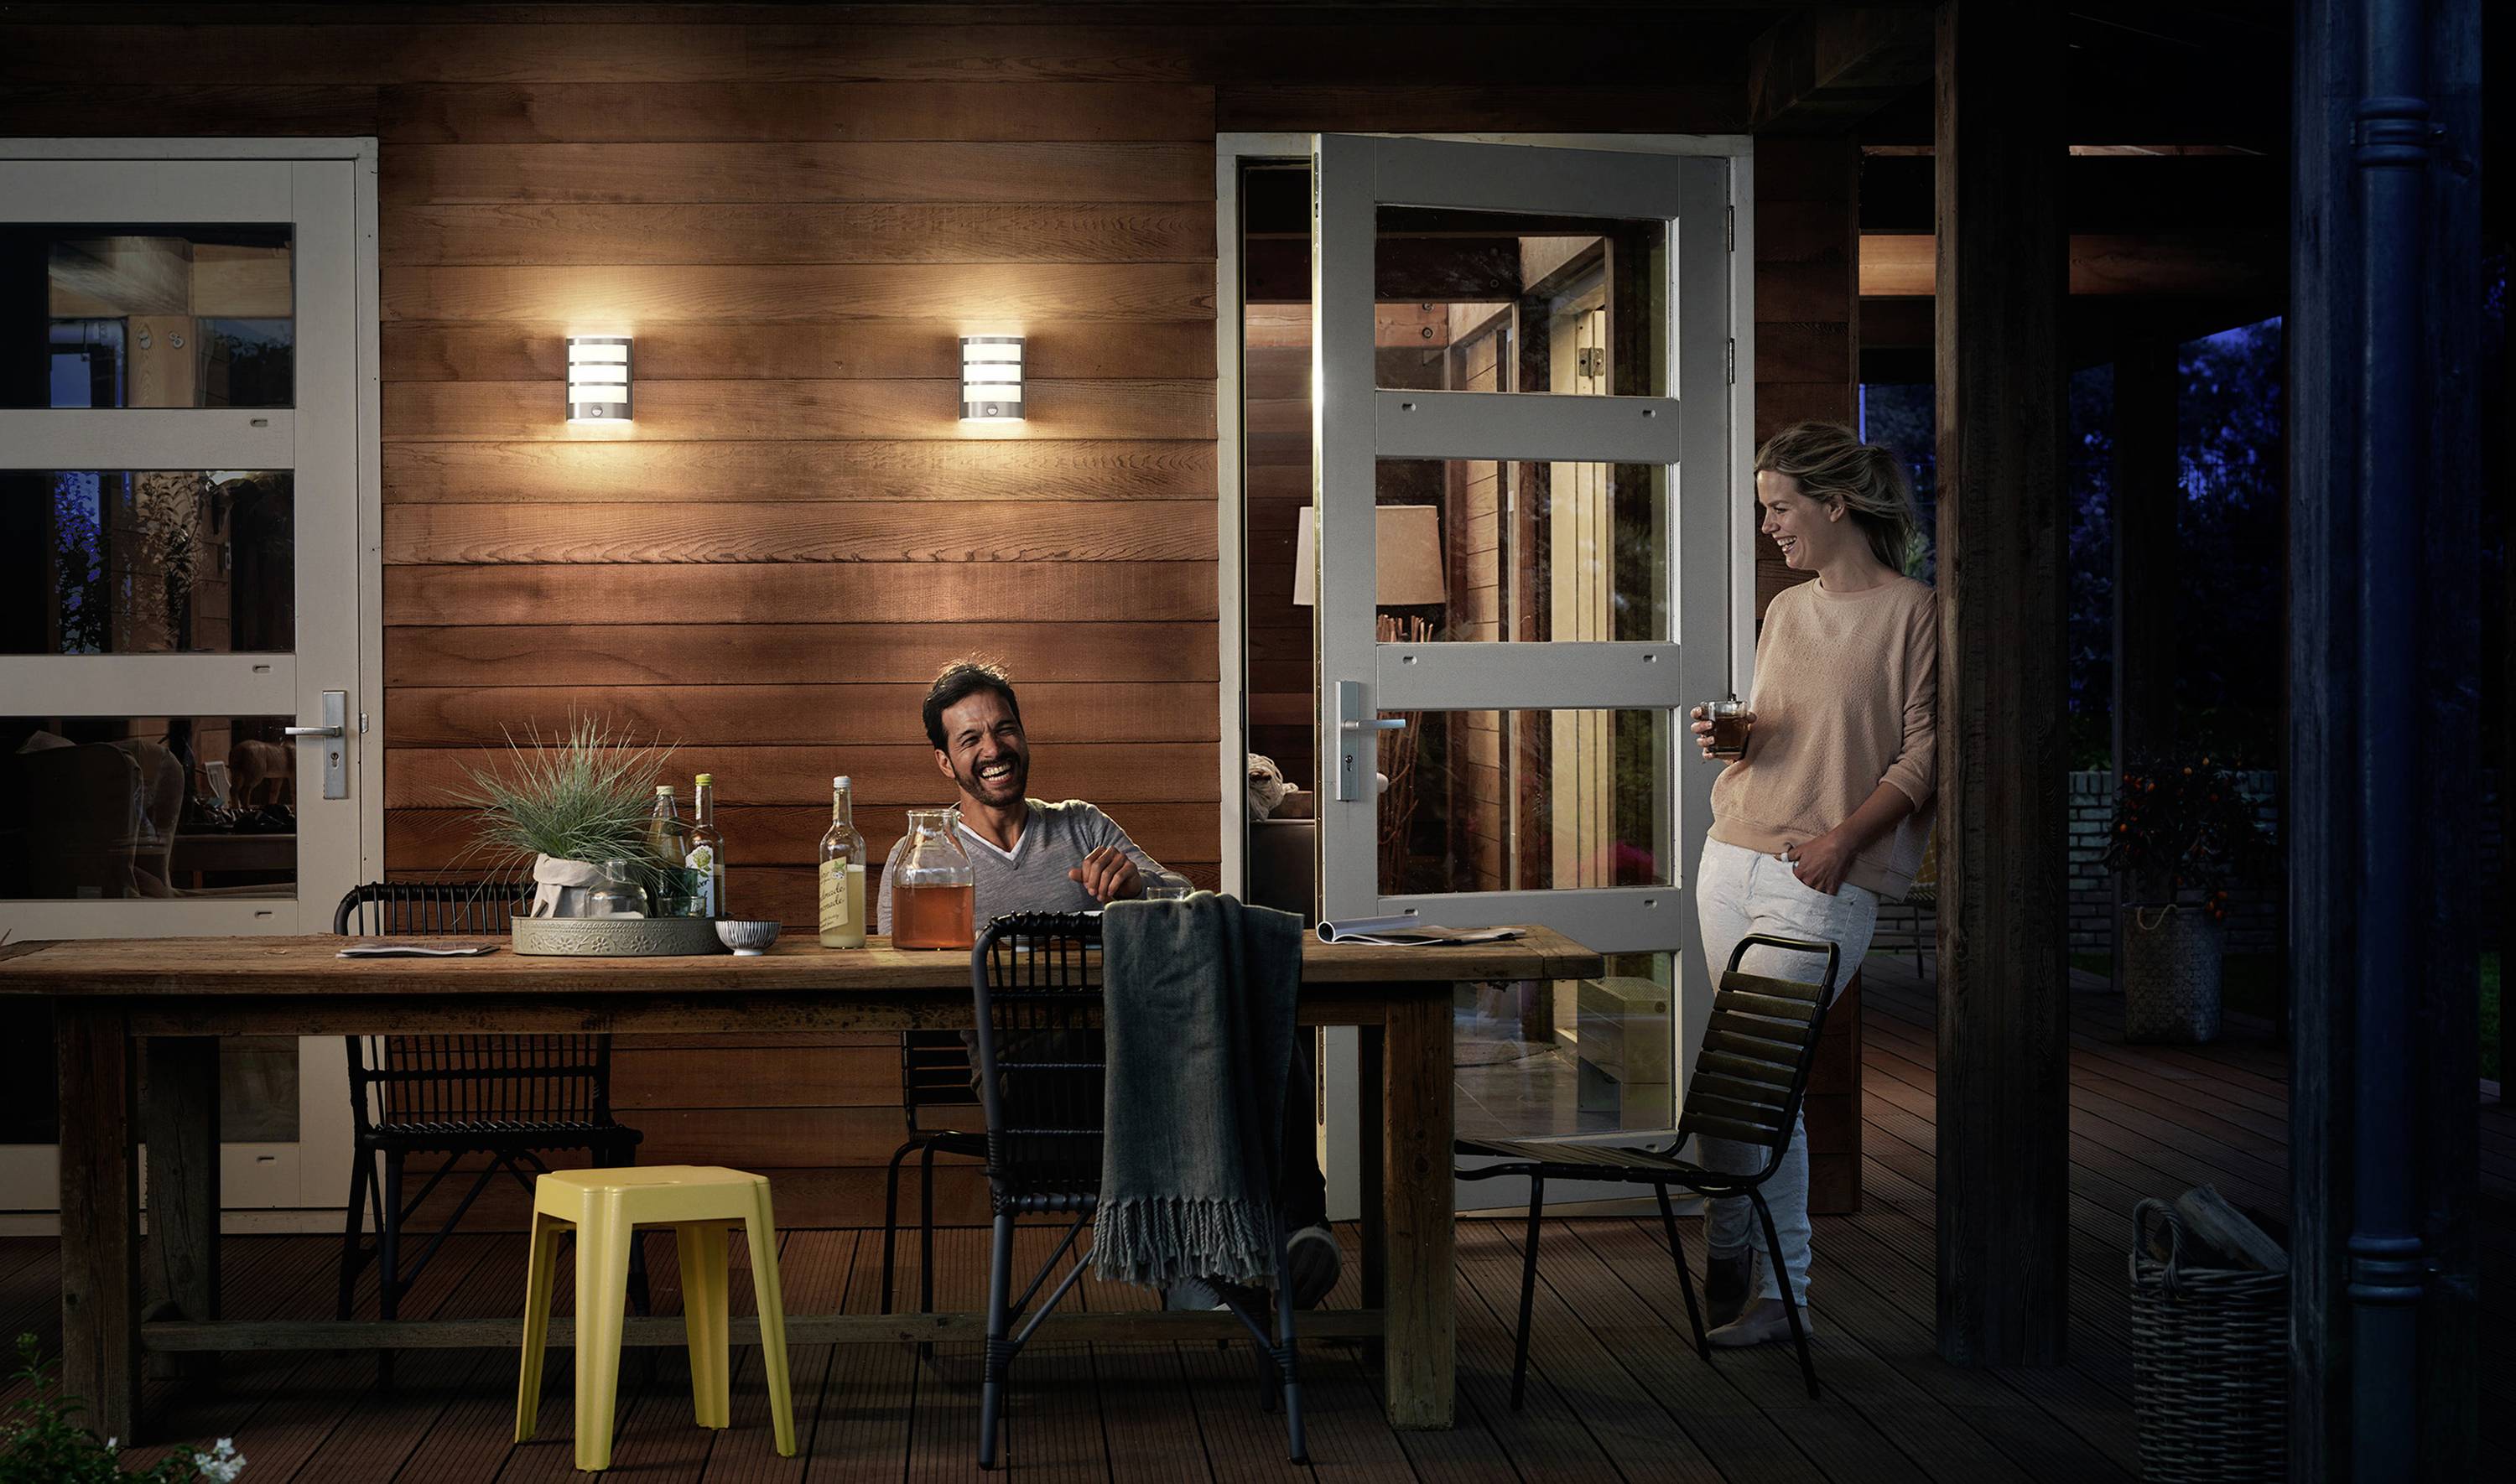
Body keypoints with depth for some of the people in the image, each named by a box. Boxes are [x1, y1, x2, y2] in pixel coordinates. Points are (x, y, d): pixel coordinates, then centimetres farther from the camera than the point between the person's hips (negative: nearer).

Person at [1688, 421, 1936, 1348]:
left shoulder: (1913, 613, -4)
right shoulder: (1786, 610, 18)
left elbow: (1924, 753, -8)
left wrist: (1843, 837, -17)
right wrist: (1729, 735, 5)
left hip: (1826, 882, -7)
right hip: (1733, 856, 7)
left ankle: (1728, 1256, 0)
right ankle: (1780, 1281, 10)